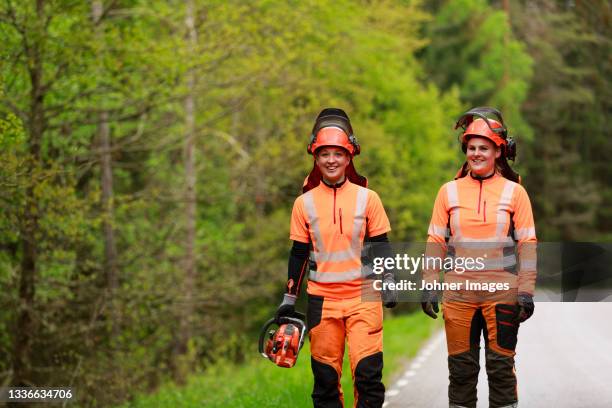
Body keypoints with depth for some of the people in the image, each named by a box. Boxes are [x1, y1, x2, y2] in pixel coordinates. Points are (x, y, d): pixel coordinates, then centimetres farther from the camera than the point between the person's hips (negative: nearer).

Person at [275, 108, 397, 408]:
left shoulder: (367, 198, 2)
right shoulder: (304, 203, 4)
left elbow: (380, 246, 7)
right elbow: (298, 254, 9)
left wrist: (388, 285, 2)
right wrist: (289, 298, 8)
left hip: (363, 297, -1)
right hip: (322, 300, 1)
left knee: (368, 372, -10)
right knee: (325, 375, 5)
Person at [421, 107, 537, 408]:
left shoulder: (514, 191, 1)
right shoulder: (449, 191, 6)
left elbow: (527, 244, 1)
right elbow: (435, 242, 7)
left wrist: (526, 291, -5)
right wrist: (429, 286, 0)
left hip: (502, 292, -1)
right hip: (459, 291, 2)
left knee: (501, 368, 3)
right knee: (461, 368, 7)